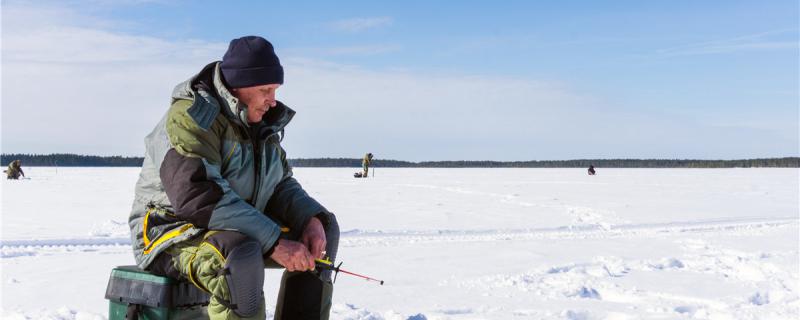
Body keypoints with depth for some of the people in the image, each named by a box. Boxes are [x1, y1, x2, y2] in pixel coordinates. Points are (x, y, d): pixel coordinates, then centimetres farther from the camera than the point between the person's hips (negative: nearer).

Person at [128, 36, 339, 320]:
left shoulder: (261, 123, 10)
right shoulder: (190, 118, -18)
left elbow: (281, 186, 10)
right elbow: (199, 196, -30)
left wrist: (312, 219, -13)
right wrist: (274, 242, -32)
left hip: (240, 235, 9)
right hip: (175, 235, -9)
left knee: (325, 229, 3)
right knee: (240, 254, -39)